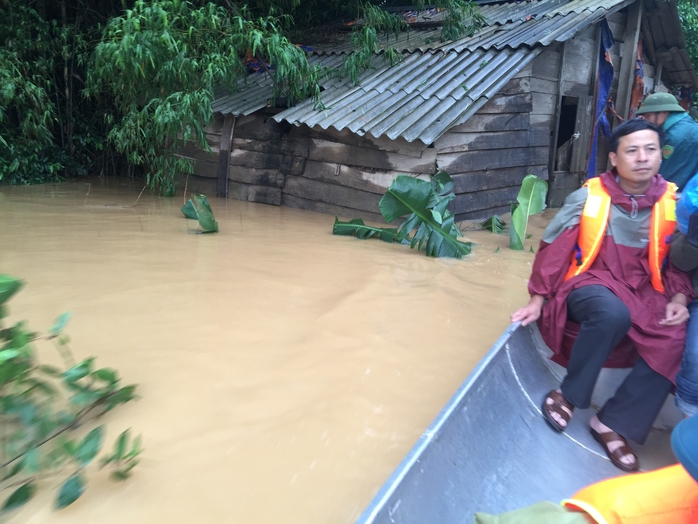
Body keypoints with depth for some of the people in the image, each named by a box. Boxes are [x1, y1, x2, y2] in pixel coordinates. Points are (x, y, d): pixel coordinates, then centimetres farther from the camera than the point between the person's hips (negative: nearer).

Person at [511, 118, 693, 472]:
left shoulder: (673, 203, 0)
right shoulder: (588, 197, -9)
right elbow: (553, 250, -5)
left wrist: (678, 299, -7)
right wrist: (538, 299, -7)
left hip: (642, 291, 4)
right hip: (590, 282, -3)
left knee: (674, 340, -24)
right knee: (612, 315, -37)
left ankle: (613, 422, -9)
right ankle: (568, 395, -14)